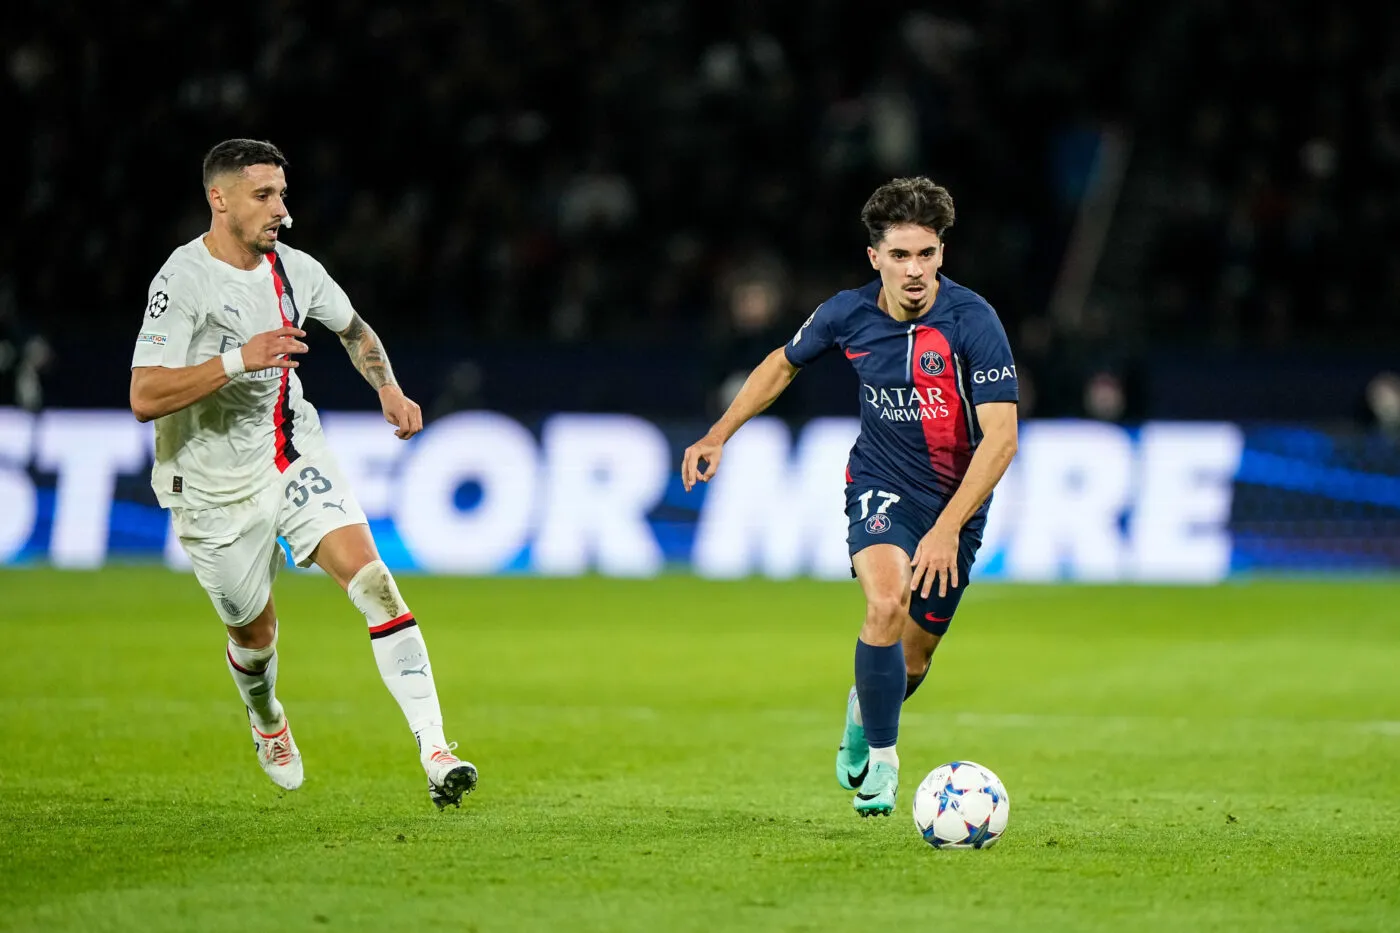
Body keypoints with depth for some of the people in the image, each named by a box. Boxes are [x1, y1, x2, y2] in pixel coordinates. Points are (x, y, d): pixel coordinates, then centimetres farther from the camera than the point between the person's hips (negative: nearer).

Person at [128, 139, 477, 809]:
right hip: (216, 485, -3)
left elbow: (352, 328, 20)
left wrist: (388, 389, 3)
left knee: (373, 583, -18)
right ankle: (265, 716, 50)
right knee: (256, 634, 12)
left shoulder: (294, 269, -2)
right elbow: (144, 399, -28)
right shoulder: (183, 279, -20)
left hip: (295, 456, 4)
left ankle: (434, 751, -23)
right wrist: (239, 359, -35)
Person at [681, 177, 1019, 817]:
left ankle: (863, 713, 46)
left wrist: (947, 529, -31)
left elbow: (1000, 438, -24)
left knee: (913, 655, 10)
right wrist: (718, 436, 9)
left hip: (956, 500, 0)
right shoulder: (848, 315, -11)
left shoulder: (972, 321, -21)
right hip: (880, 486, 0)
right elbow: (784, 363, 12)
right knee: (886, 604, -28)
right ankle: (880, 763, -11)